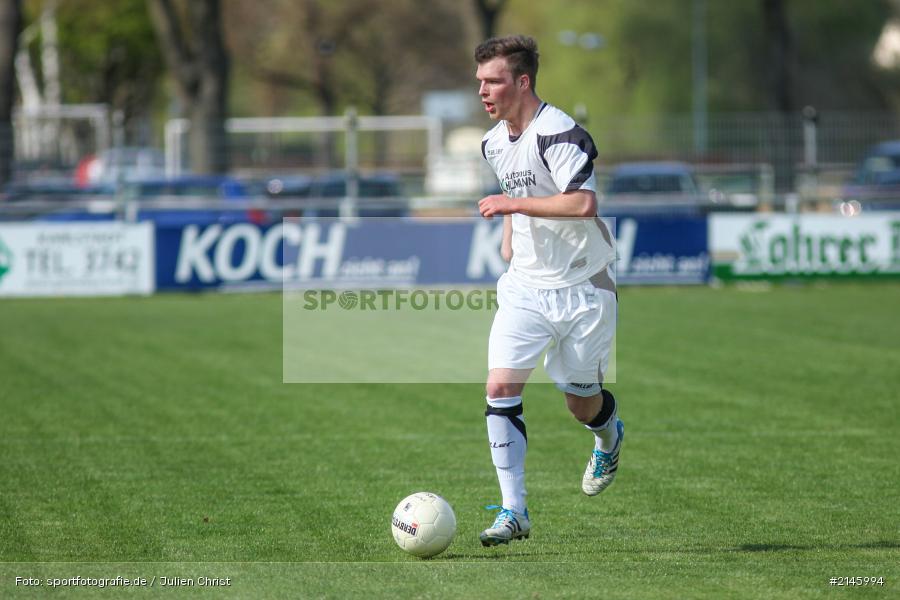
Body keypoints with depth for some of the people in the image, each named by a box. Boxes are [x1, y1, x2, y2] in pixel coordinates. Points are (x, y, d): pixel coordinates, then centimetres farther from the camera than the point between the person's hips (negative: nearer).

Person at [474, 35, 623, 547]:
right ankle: (514, 510, -10)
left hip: (582, 288, -6)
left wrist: (513, 204, -25)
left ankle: (610, 436, 46)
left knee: (582, 403, 8)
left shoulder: (556, 133, -19)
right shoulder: (495, 143, 8)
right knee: (501, 387, -12)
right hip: (525, 287, 6)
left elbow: (583, 203, -31)